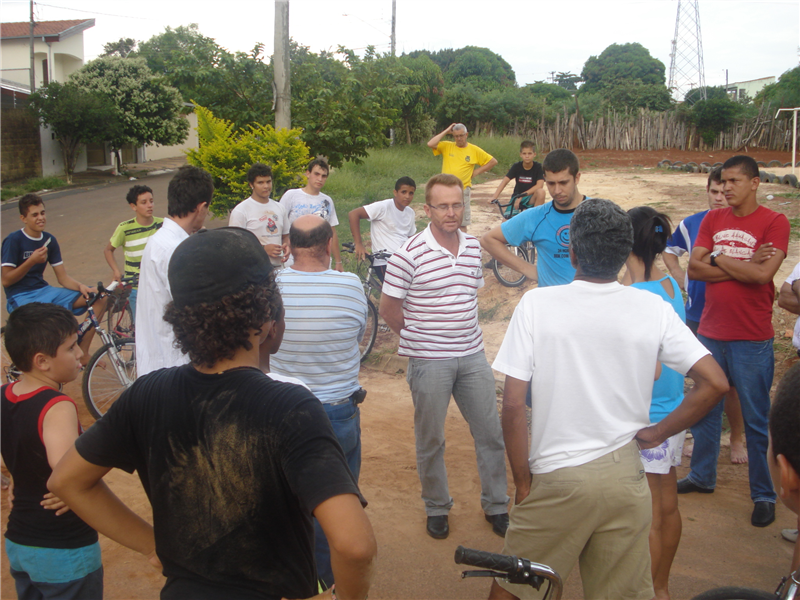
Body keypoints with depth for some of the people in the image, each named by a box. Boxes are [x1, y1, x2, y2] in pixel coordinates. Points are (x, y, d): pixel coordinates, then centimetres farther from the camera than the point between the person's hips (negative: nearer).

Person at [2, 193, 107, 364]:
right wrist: (31, 261, -21)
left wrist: (81, 286, -13)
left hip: (44, 291, 7)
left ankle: (82, 354, -3)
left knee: (100, 297, -9)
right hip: (20, 297, -7)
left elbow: (63, 278, 7)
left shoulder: (49, 240, 8)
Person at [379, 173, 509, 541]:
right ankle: (437, 508, 30)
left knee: (490, 433, 10)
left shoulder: (473, 248, 4)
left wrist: (463, 335, 11)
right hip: (429, 362, -4)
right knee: (430, 440, 10)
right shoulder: (409, 254, -14)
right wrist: (420, 338, 0)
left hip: (472, 356, 5)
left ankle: (496, 506, 28)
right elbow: (388, 308, -7)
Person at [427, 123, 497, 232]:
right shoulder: (446, 146, 3)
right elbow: (430, 144, -13)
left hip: (463, 190, -1)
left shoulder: (474, 150, 2)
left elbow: (493, 161, 7)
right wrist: (446, 132, -8)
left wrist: (476, 172, 0)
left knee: (462, 223, 5)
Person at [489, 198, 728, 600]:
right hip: (625, 476, 3)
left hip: (557, 479, -2)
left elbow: (513, 405, -12)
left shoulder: (536, 304, -11)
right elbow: (715, 383, -6)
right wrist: (656, 432, 3)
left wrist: (523, 481, -1)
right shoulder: (653, 309, -5)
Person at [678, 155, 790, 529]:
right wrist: (743, 267, -14)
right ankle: (702, 477, 34)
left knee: (756, 420, 5)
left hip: (752, 340, -5)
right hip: (710, 333, 5)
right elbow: (694, 269, -5)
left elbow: (762, 274, -21)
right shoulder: (712, 220, 6)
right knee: (704, 410, 17)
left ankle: (764, 494, 19)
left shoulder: (774, 223, -8)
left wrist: (718, 258, -9)